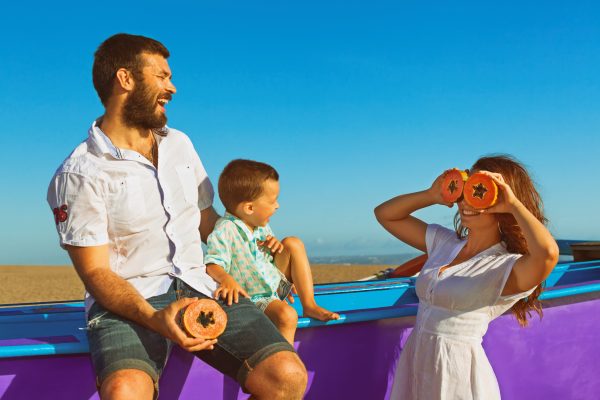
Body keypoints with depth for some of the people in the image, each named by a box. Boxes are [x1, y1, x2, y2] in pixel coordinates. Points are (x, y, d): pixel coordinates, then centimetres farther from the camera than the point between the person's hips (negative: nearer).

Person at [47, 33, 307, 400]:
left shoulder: (179, 143, 16)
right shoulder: (80, 174, -4)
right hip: (127, 302, -4)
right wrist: (154, 319, -25)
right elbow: (96, 272, -9)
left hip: (201, 288, 5)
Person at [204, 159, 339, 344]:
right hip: (255, 298, -8)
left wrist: (276, 244, -3)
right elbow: (212, 265, -28)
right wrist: (226, 279, -49)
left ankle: (309, 305, -4)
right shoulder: (224, 231, -21)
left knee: (293, 243, -2)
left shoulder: (261, 226, 5)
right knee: (287, 315, -33)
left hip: (276, 284, 8)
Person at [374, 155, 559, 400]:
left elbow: (548, 253, -36)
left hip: (458, 378, -6)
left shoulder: (508, 268, -13)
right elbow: (385, 214, 12)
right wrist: (432, 196, -1)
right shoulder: (443, 242, 7)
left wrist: (514, 203, -22)